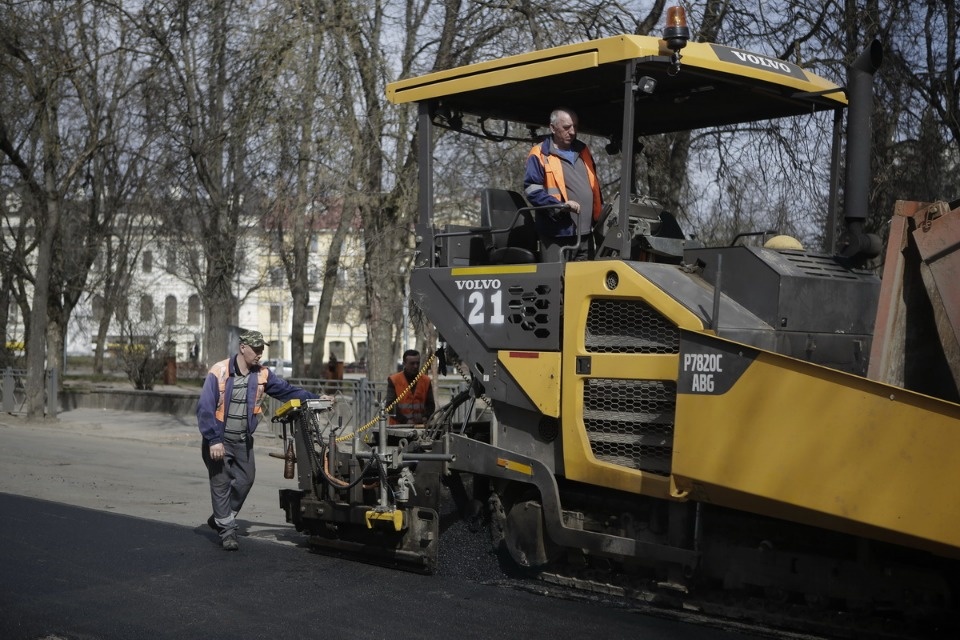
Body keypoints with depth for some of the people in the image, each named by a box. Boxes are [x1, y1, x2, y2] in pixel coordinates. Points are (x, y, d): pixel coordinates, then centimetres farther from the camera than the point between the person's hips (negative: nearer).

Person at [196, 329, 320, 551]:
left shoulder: (262, 375, -1)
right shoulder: (219, 372, -17)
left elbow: (288, 390, 4)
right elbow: (205, 408, -18)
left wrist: (316, 399, -5)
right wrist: (214, 440, -22)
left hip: (243, 441, 6)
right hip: (219, 440, -5)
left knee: (245, 479, 8)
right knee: (221, 484, -4)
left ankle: (220, 519, 27)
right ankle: (227, 531, 4)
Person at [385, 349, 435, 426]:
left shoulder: (426, 380, 9)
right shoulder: (394, 380, -1)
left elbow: (430, 404, 11)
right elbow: (390, 405, -6)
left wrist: (426, 417, -9)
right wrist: (405, 421, -17)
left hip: (420, 426, 3)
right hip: (399, 427, -3)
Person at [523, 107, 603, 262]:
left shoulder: (583, 151, 17)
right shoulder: (540, 155, -5)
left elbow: (595, 186, 26)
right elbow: (532, 190, -14)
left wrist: (600, 216, 20)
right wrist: (560, 206, -24)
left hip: (585, 233, 7)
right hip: (557, 234, -7)